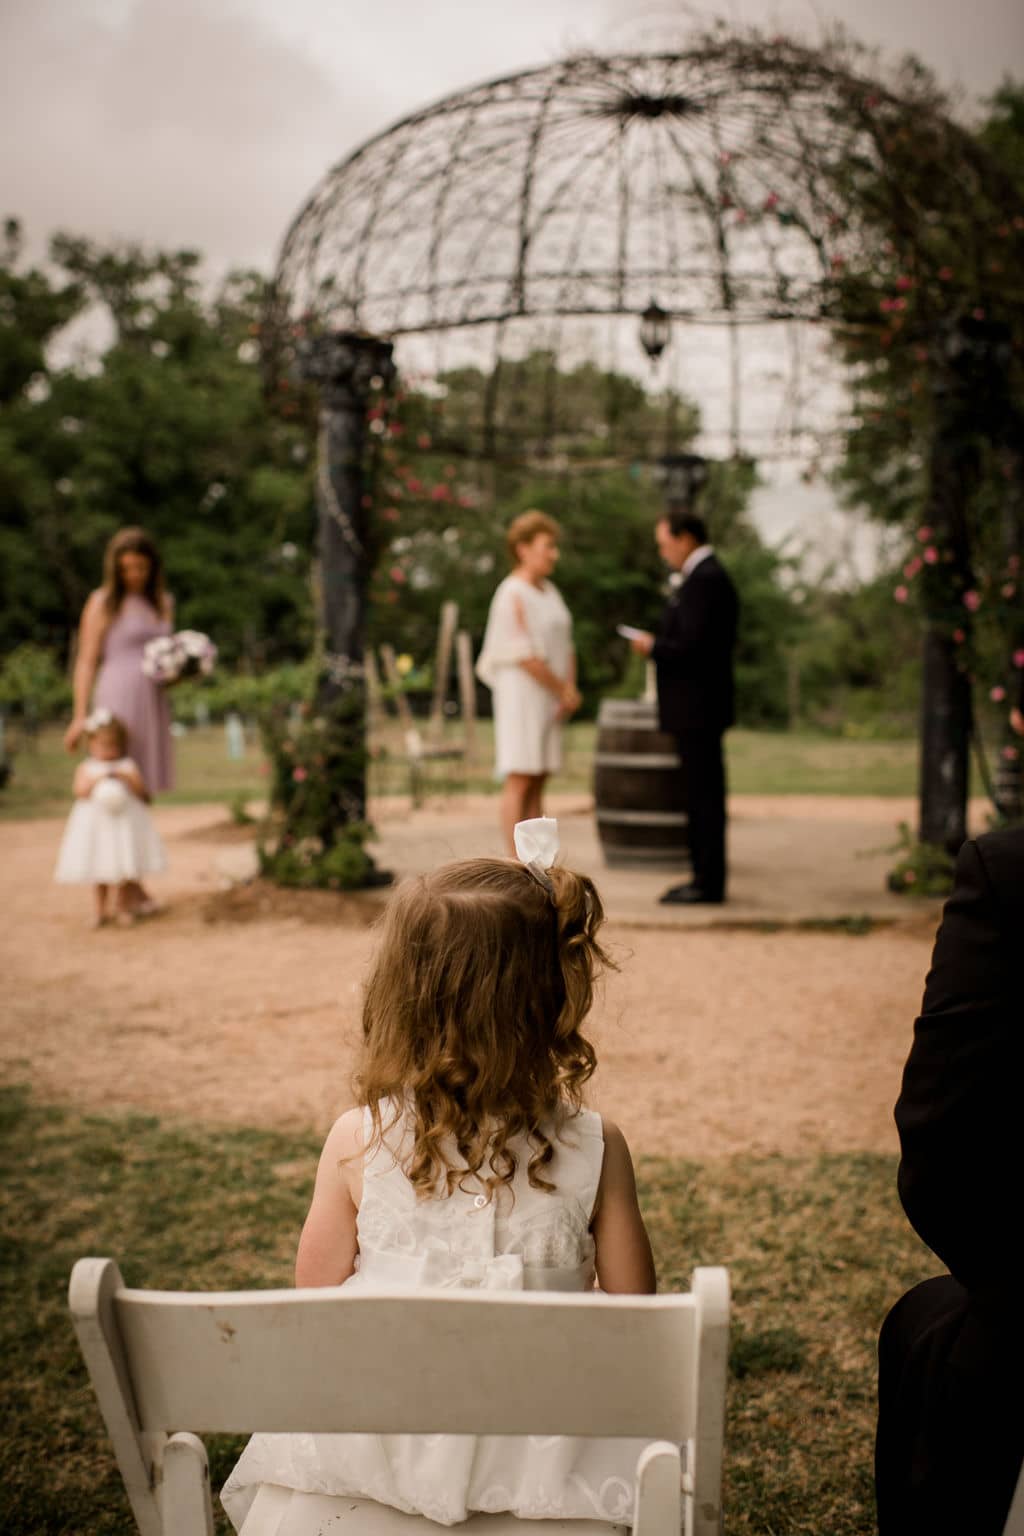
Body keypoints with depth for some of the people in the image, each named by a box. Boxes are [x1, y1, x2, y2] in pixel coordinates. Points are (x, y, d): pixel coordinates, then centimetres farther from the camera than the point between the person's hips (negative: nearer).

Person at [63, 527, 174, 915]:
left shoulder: (162, 602, 15)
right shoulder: (102, 602, -2)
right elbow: (86, 660, -5)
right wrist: (80, 716, -12)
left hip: (152, 702, 6)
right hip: (117, 701, -6)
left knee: (142, 790, 6)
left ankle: (132, 878, 13)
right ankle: (127, 881, -3)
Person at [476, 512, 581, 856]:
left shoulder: (550, 592, 15)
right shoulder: (512, 595, -12)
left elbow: (565, 646, 17)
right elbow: (524, 655, -18)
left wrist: (571, 690, 2)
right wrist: (563, 691, -10)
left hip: (550, 702, 8)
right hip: (521, 695, -8)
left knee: (538, 782, 8)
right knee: (519, 782, -8)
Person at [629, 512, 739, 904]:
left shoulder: (705, 580, -17)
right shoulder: (705, 576, 16)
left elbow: (692, 647, -23)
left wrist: (653, 647, -8)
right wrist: (659, 643, 9)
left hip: (698, 709, -11)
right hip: (695, 709, 11)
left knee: (704, 796, -6)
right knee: (701, 795, 13)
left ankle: (709, 883, -1)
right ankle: (706, 878, 20)